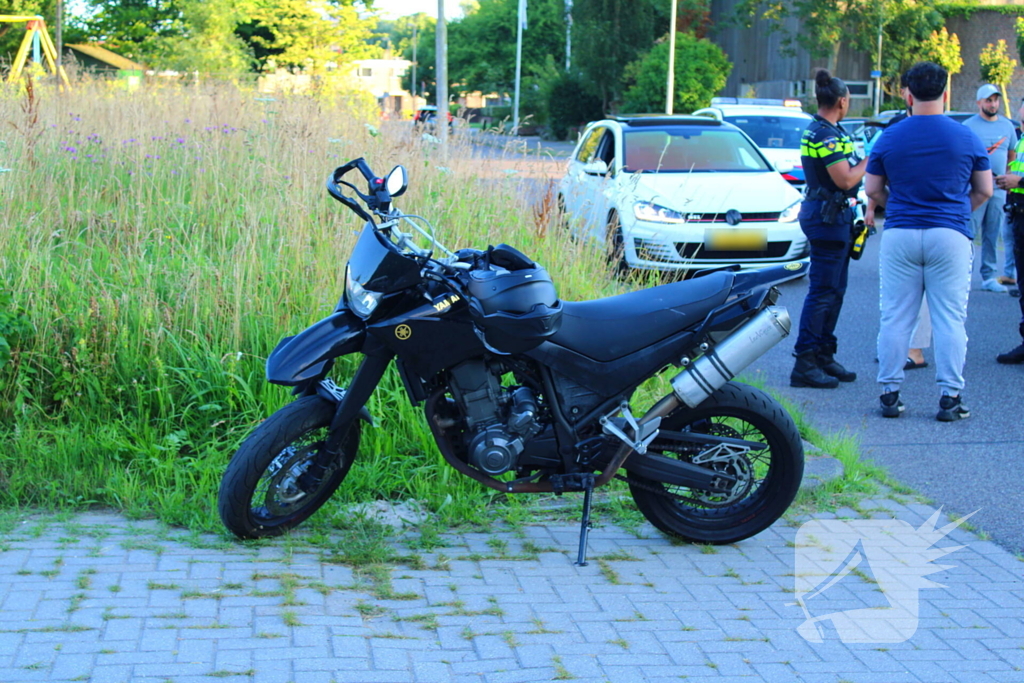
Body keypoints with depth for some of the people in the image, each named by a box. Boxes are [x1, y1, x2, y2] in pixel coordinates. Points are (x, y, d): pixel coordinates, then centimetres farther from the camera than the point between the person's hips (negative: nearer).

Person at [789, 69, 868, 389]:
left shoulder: (827, 131, 16)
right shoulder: (826, 134, -18)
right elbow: (845, 179, -22)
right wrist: (870, 160, -10)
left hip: (833, 215, 11)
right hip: (827, 216, -11)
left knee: (834, 290, 15)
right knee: (822, 291, -9)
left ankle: (824, 355, 21)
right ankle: (804, 363, -8)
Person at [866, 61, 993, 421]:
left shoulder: (889, 138, 2)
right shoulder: (967, 138, 1)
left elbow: (872, 189, 6)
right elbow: (984, 191, 7)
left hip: (899, 235, 1)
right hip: (950, 236, -1)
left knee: (895, 318, 6)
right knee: (949, 319, 2)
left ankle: (889, 393, 8)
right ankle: (950, 396, 1)